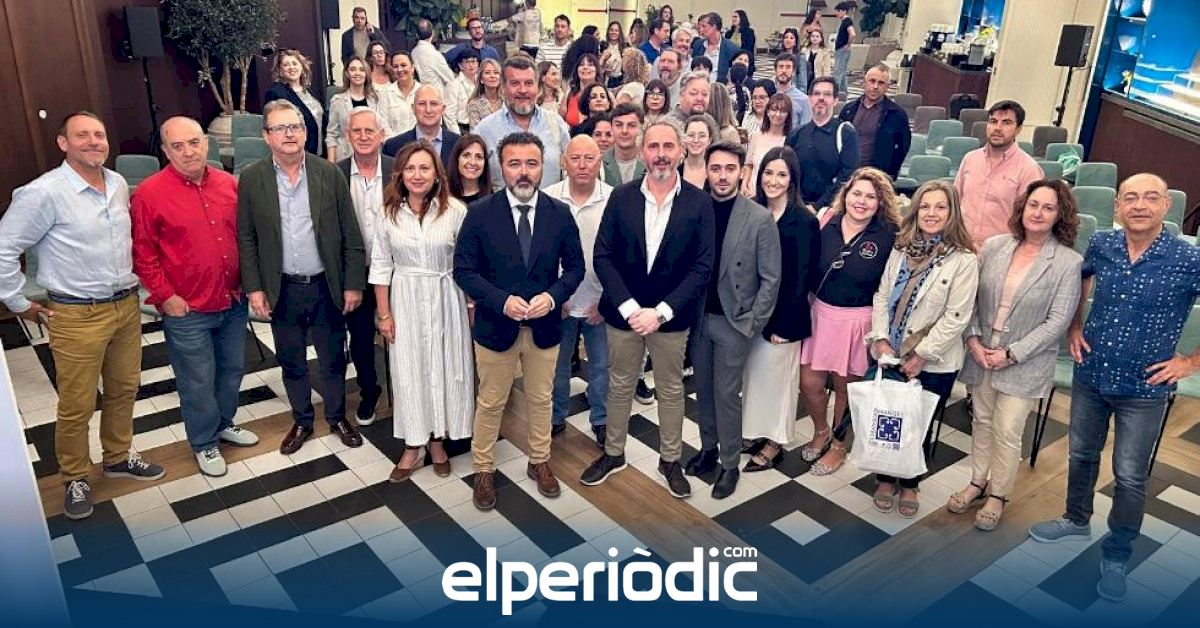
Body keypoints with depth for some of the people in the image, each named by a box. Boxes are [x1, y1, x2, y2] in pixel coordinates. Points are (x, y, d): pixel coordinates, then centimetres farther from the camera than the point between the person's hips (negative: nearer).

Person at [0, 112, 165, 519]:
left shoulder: (119, 184, 4)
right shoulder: (44, 193, -16)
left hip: (127, 306, 6)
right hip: (78, 316, -6)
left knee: (124, 389, 18)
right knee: (77, 405, 5)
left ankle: (118, 457, 38)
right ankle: (74, 478, 24)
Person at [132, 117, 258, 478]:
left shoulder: (229, 184, 2)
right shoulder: (150, 193, -12)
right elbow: (143, 254, -8)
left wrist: (248, 282, 7)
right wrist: (165, 296, -10)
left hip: (233, 301, 5)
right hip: (187, 310, -4)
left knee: (231, 370, 20)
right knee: (198, 382, 8)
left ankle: (224, 424, 43)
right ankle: (205, 443, 28)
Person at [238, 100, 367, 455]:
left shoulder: (329, 174, -5)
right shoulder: (251, 179, -4)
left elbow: (350, 234, -3)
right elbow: (246, 239, 0)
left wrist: (353, 284, -4)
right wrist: (254, 288, -5)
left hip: (327, 286, 0)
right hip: (282, 290, 1)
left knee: (333, 359, 13)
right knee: (291, 361, 15)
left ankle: (337, 416, 34)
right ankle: (301, 421, 34)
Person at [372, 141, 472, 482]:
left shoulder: (456, 210, -10)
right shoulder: (389, 212, -3)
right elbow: (381, 266, 1)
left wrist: (472, 305, -4)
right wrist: (384, 314, 0)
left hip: (445, 300, -1)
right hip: (405, 300, 1)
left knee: (443, 367, 10)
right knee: (408, 370, 9)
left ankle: (437, 439, 30)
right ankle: (412, 444, 24)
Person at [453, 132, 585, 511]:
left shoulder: (560, 214, -4)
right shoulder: (480, 214, -9)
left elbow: (574, 267, 2)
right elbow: (464, 270, -8)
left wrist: (553, 296, -17)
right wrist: (502, 301, -21)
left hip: (545, 326, 2)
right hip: (496, 327, -2)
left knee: (541, 399, 18)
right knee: (490, 403, 13)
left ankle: (539, 462, 39)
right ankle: (484, 469, 32)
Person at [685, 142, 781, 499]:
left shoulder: (760, 219, -10)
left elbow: (770, 278, -7)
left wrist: (753, 323, -9)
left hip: (734, 322, -3)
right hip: (697, 317, 4)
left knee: (726, 394, 3)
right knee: (703, 389, 16)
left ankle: (729, 463, 19)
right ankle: (708, 447, 34)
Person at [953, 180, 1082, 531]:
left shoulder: (1068, 262, -11)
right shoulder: (994, 246, -3)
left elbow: (1058, 321, -12)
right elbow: (972, 298, 3)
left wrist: (1011, 355, -14)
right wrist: (974, 340, -8)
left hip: (1025, 363, -3)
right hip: (981, 354, 3)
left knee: (1007, 432, 3)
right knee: (981, 421, 16)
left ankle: (998, 495, 24)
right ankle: (977, 483, 34)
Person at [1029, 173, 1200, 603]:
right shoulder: (1101, 245, -7)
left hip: (1144, 389, -3)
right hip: (1090, 375, 4)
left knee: (1130, 476, 8)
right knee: (1081, 453, 21)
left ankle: (1117, 555, 28)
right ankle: (1076, 521, 44)